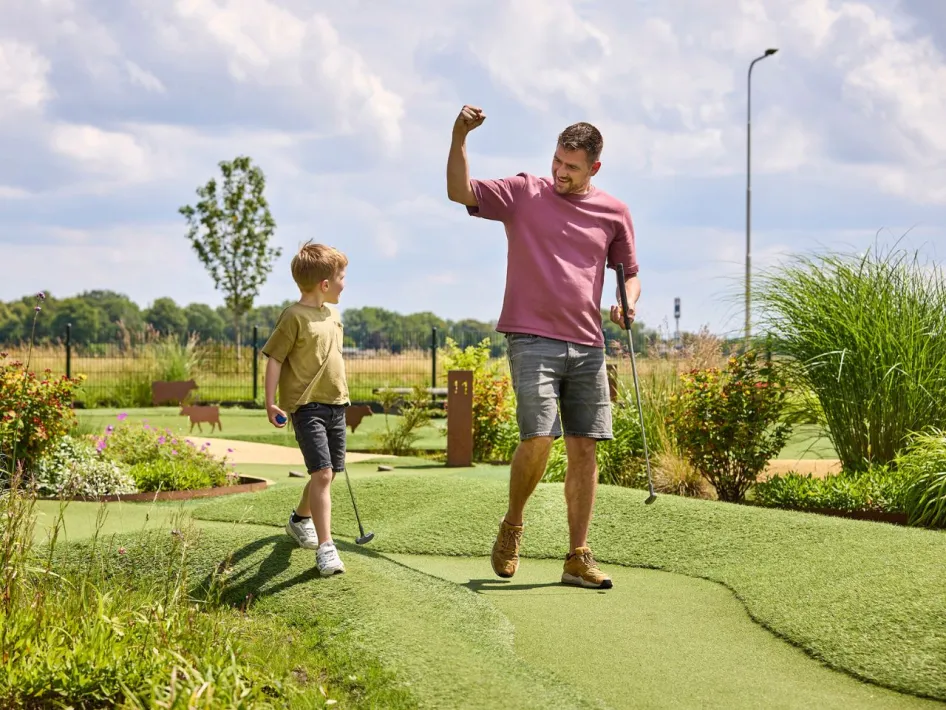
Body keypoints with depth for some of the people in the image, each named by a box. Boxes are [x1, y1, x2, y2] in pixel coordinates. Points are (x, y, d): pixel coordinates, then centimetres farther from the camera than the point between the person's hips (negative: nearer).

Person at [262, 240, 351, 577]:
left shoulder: (333, 313, 11)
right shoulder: (295, 317, -13)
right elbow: (274, 358, -11)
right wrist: (271, 402, -16)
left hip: (335, 403, 8)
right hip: (306, 406, -8)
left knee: (329, 473, 15)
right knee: (322, 473, -17)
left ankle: (300, 518, 42)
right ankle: (325, 548, -16)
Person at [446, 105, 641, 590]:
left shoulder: (614, 213, 12)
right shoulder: (523, 193, 4)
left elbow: (630, 274, 21)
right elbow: (459, 191, -6)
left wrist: (627, 303, -1)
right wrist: (459, 138, -20)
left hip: (587, 346, 3)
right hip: (532, 340, -3)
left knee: (584, 449, 1)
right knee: (538, 438, -17)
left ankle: (578, 558, 8)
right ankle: (511, 526, 8)